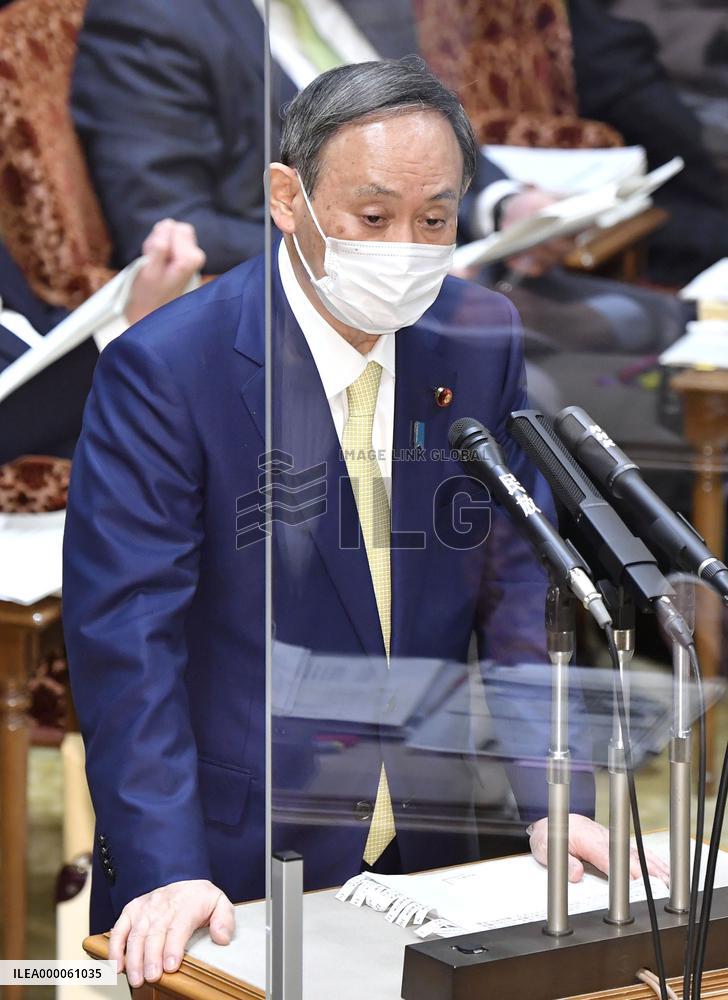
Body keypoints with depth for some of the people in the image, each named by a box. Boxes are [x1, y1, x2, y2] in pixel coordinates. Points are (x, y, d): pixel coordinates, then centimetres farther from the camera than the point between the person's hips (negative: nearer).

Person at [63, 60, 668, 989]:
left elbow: (518, 577, 3)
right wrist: (165, 872, -26)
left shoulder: (481, 339, -1)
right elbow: (125, 633, -19)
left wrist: (556, 799, -8)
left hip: (431, 845, 5)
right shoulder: (162, 368, -16)